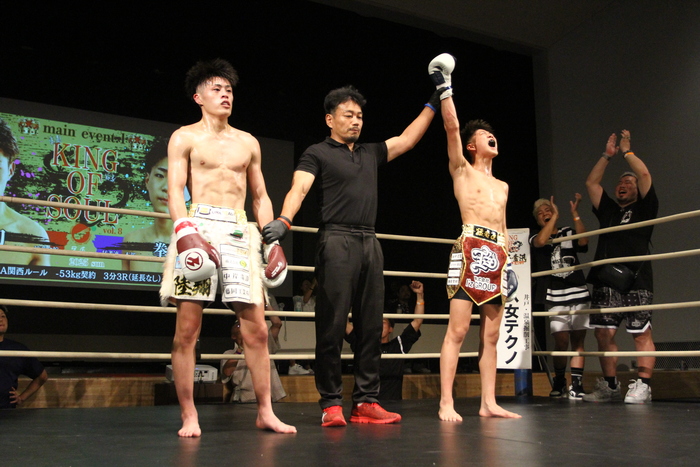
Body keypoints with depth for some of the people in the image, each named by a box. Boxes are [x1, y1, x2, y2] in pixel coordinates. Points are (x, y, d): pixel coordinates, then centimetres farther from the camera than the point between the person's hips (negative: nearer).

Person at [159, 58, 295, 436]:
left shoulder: (248, 143, 20)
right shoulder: (184, 137, 9)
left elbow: (260, 197, 21)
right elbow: (175, 190, -3)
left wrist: (273, 240, 9)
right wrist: (185, 231, -20)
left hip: (240, 231, 3)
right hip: (199, 225, -3)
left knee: (256, 327, -1)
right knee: (187, 327, -5)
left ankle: (265, 412, 8)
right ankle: (189, 416, 4)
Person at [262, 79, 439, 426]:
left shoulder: (371, 153, 22)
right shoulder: (317, 154, 4)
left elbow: (407, 139, 26)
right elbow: (299, 189, -11)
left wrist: (433, 104, 26)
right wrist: (284, 220, -29)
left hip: (370, 243, 6)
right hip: (337, 241, -6)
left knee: (370, 326, 5)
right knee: (332, 326, -7)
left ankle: (366, 401, 10)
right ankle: (331, 404, 0)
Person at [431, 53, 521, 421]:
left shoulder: (502, 186, 28)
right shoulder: (462, 170, 11)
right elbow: (452, 127, -1)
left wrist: (508, 262, 17)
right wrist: (445, 88, -2)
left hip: (497, 255, 6)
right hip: (470, 249, -6)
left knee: (491, 335, 5)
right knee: (458, 329, -10)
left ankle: (489, 403, 9)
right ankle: (446, 403, -9)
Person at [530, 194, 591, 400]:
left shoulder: (568, 233, 13)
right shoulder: (535, 238, 9)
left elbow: (583, 242, -8)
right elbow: (541, 241, -16)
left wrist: (575, 213, -11)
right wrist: (556, 216, -8)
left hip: (579, 293, 2)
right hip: (555, 297, -2)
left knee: (578, 341, 1)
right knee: (561, 341, -8)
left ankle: (576, 384, 4)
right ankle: (559, 383, 10)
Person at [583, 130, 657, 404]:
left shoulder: (644, 209, 10)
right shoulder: (608, 211, 22)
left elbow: (645, 175, 0)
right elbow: (591, 183, 22)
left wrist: (626, 151, 11)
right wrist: (607, 155, 21)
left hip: (635, 280, -5)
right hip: (605, 281, 5)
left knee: (642, 333, -6)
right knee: (604, 333, 2)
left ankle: (642, 386, -3)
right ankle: (610, 386, 10)